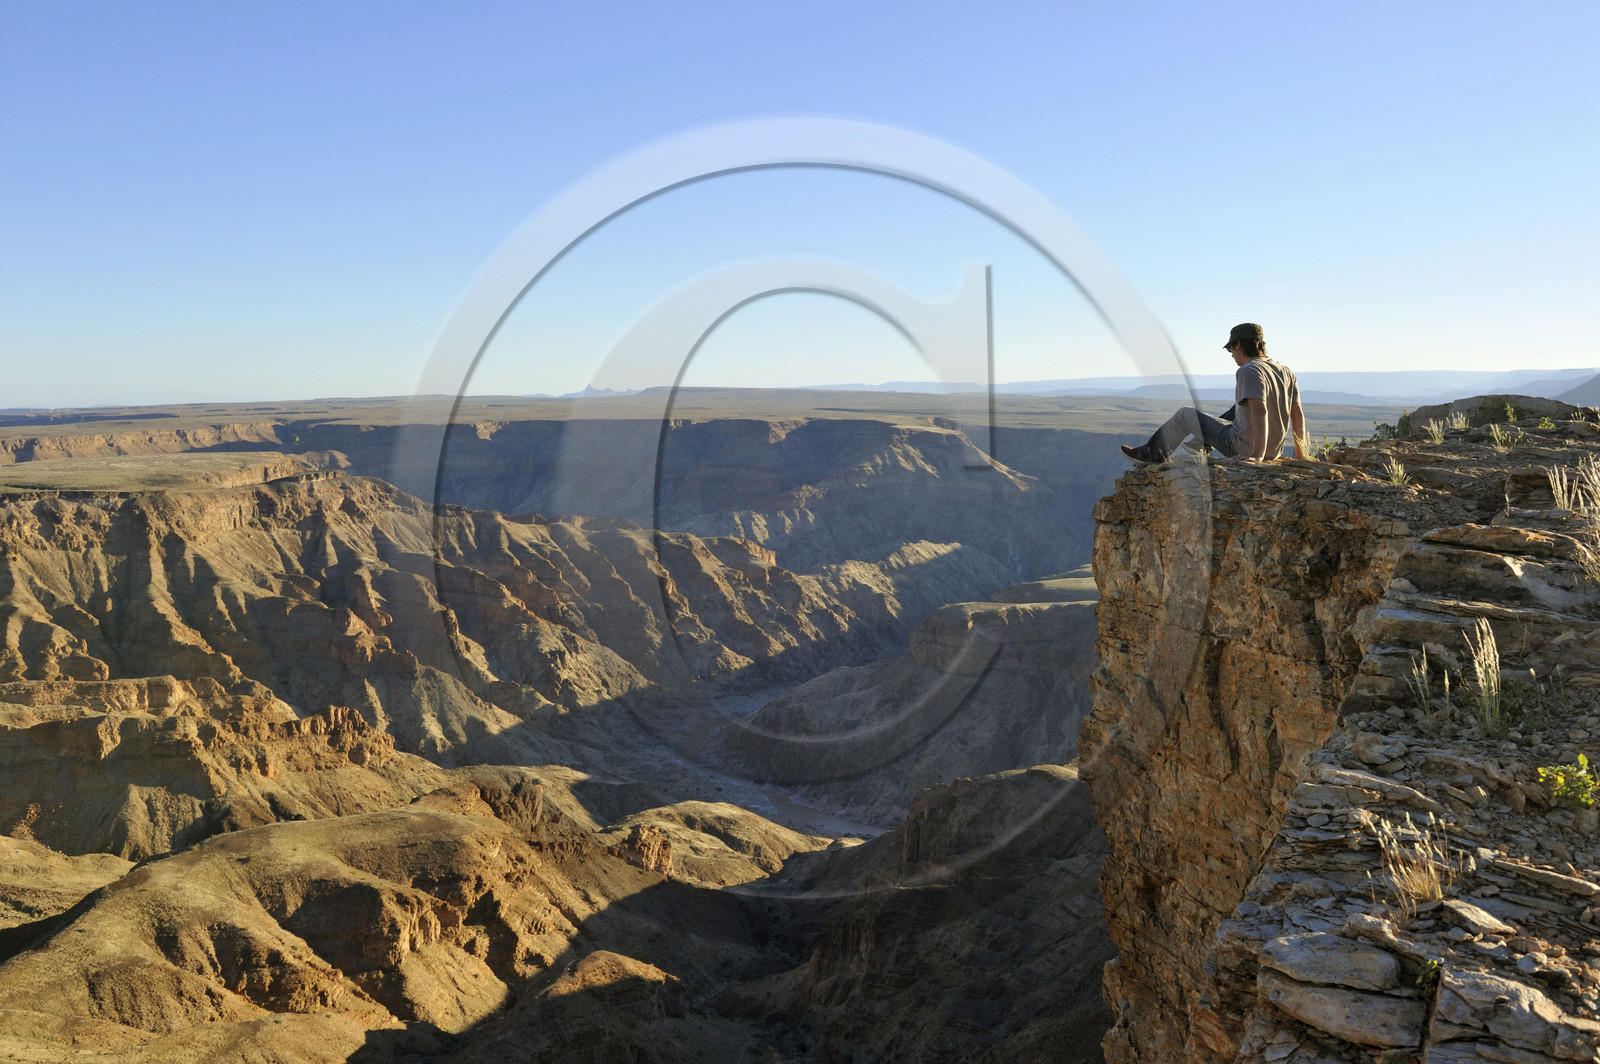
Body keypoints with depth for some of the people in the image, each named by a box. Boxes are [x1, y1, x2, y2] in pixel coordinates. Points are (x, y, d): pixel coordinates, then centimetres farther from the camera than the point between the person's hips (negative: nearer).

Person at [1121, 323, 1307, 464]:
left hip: (1244, 449, -8)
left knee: (1185, 414, 8)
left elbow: (1260, 411, -32)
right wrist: (1300, 454, 12)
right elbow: (1298, 414, 6)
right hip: (1275, 452, 8)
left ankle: (1153, 454, 22)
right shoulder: (1286, 372, 5)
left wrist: (1258, 455, -33)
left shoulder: (1249, 371, -19)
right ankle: (1203, 443, 53)